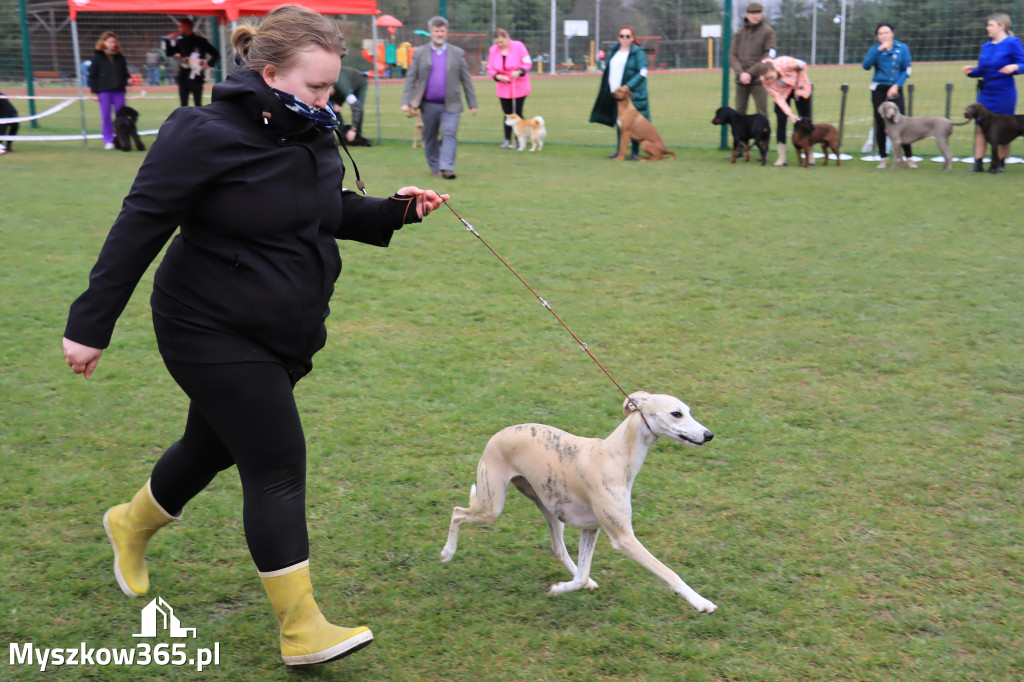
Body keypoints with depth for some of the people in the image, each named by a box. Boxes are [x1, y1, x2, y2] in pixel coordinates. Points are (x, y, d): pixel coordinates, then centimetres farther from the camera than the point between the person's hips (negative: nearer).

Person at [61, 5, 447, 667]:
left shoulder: (310, 136, 5)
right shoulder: (206, 136, -19)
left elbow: (332, 212, 21)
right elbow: (138, 231, -17)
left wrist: (394, 211, 4)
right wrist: (91, 326, -16)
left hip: (282, 334, 8)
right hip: (214, 332, -8)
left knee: (215, 444, 22)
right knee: (278, 464, -9)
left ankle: (131, 526, 51)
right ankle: (302, 629, 1)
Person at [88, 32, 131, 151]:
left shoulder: (120, 57, 12)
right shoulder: (98, 57, 1)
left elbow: (124, 73, 19)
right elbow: (92, 75, 1)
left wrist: (128, 79, -5)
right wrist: (94, 92, -5)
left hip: (119, 90, 3)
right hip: (104, 91, -3)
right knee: (106, 116, -1)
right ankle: (108, 141, 6)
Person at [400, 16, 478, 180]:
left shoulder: (458, 53, 7)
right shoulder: (420, 53, 6)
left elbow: (466, 79, 8)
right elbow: (410, 79, 4)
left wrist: (472, 104, 4)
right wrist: (406, 102, -6)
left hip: (451, 105, -1)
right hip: (429, 104, 1)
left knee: (450, 134, -14)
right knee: (430, 137, 9)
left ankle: (447, 168, -16)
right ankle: (434, 167, 24)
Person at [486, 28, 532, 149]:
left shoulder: (518, 46, -9)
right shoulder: (493, 50, 0)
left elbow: (528, 63, -6)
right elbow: (490, 68, 6)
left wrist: (519, 72, -25)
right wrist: (498, 76, -14)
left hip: (519, 86, -3)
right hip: (503, 88, 3)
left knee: (517, 113, -1)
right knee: (507, 113, 7)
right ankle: (507, 140, 13)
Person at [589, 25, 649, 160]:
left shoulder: (638, 53, -6)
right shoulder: (615, 52, 14)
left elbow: (643, 72, -13)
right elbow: (609, 71, 20)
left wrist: (629, 86, -21)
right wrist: (610, 89, 12)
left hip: (632, 93, -6)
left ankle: (635, 152, 1)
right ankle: (619, 149, 19)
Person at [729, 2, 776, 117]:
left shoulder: (768, 31, 3)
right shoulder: (739, 33, 13)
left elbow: (769, 55, -4)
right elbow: (732, 55, 7)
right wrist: (740, 73, -10)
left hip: (758, 79, -4)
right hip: (741, 81, 4)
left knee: (761, 113, -5)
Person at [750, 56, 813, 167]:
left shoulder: (785, 63, -37)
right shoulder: (765, 80, -27)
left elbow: (803, 66, -17)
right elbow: (778, 98, -24)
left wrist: (799, 86, -13)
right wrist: (789, 114, -35)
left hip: (800, 88, -1)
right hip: (783, 92, 1)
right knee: (781, 120, -12)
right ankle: (781, 158, -9)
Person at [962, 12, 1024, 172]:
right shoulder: (986, 46, 11)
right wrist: (971, 71, -3)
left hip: (1004, 93, -6)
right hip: (986, 92, 6)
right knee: (980, 127, 1)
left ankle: (1000, 163, 14)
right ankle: (978, 164, 3)